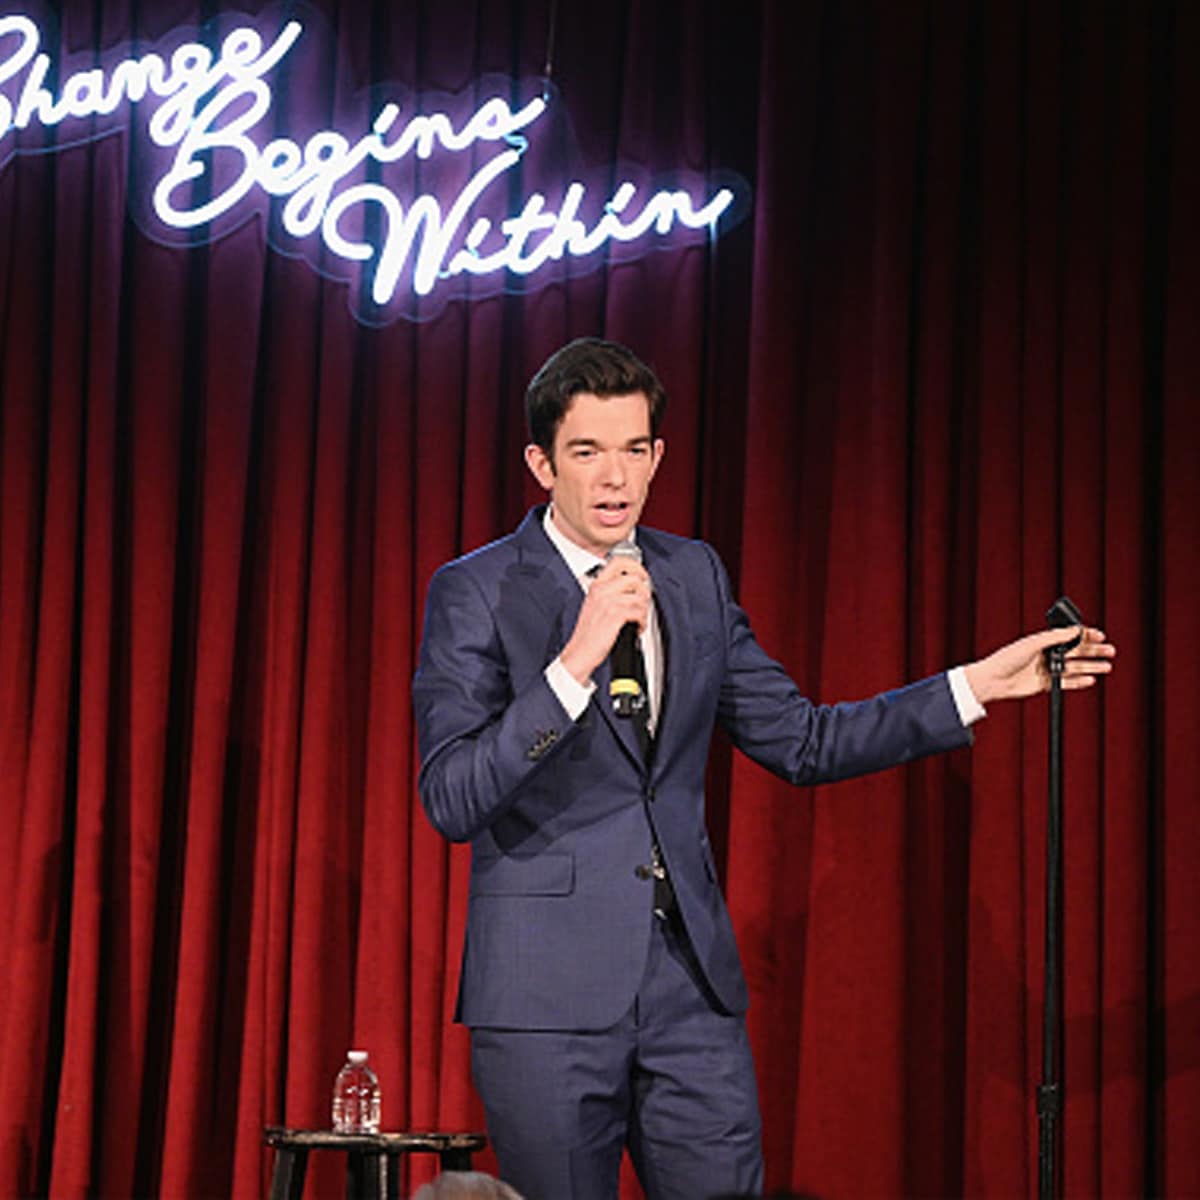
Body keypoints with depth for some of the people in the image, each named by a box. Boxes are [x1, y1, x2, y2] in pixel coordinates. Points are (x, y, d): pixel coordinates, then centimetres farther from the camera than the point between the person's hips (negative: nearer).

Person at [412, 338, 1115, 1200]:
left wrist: (978, 686, 9)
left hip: (692, 982, 5)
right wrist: (574, 663, -25)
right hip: (548, 993, -4)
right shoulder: (476, 593, -5)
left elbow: (801, 741, 16)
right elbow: (451, 800, -15)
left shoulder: (694, 576, 11)